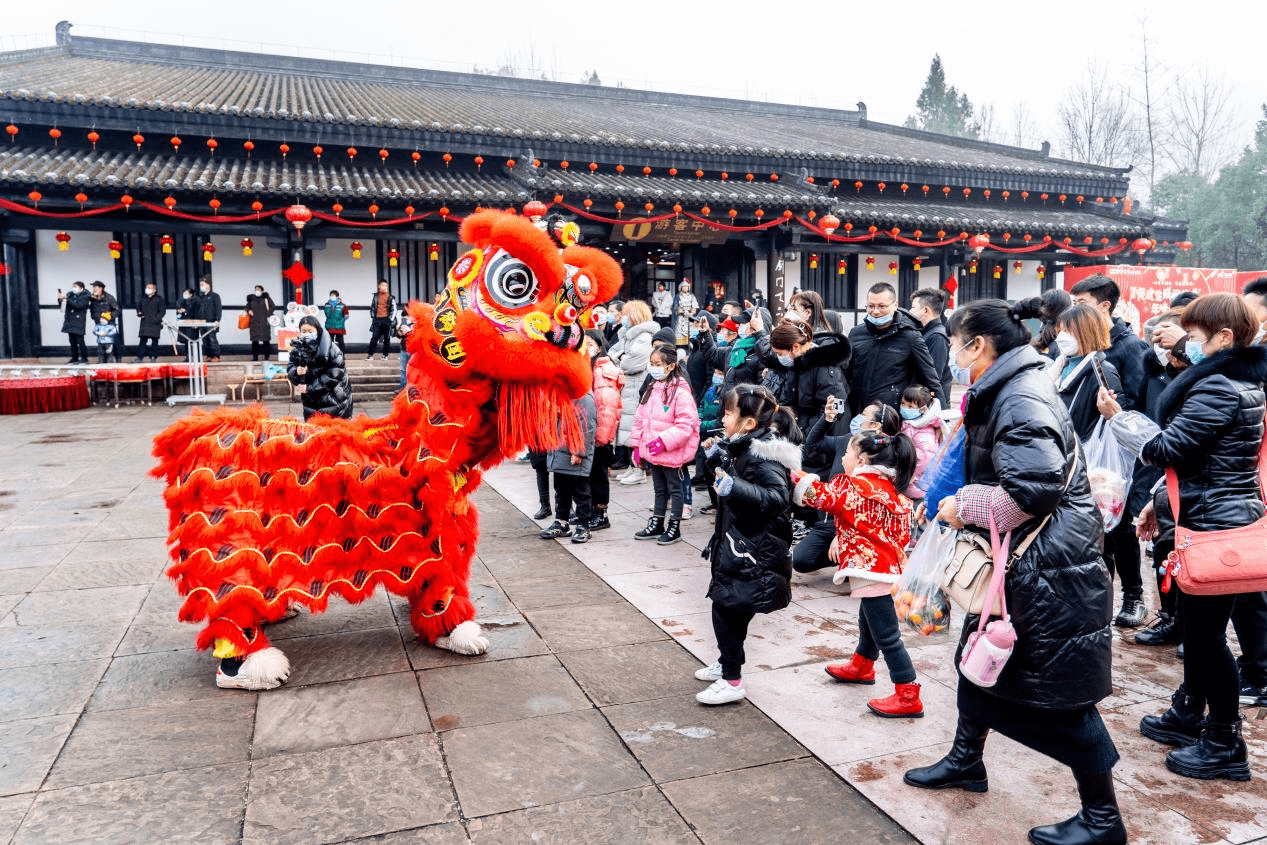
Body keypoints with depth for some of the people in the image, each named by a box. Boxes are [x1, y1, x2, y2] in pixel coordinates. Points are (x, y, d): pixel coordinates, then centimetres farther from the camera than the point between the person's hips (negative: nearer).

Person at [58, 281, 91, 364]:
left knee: (80, 340, -8)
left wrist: (66, 298, -22)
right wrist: (60, 299, -8)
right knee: (72, 341, 9)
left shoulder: (85, 297, -6)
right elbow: (61, 304, 14)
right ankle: (74, 358, 15)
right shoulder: (71, 294, 11)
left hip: (78, 323, -6)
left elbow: (78, 306, -20)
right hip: (70, 322, 6)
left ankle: (84, 358, -3)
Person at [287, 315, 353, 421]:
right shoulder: (297, 349, 2)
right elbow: (290, 370, 3)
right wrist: (296, 372, -22)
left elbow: (334, 375, -19)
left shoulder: (331, 348, -15)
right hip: (311, 401, 5)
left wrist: (310, 387, -20)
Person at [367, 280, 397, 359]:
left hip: (386, 320, -1)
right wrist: (372, 317, 8)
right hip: (377, 320, 1)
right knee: (374, 337, -4)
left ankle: (385, 355, 11)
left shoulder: (390, 297, 5)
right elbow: (372, 307, 16)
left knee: (387, 338, 3)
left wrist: (391, 319, -2)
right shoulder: (375, 296, 9)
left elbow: (394, 309, 5)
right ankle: (370, 354, -1)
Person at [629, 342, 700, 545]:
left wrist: (664, 440, -25)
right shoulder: (651, 390, 7)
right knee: (659, 488, 19)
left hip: (671, 453, -7)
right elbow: (640, 418, 13)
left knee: (674, 489, 7)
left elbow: (685, 425, -21)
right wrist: (637, 444, 9)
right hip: (651, 451, 7)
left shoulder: (680, 392, -17)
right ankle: (656, 525, 31)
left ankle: (674, 528, 18)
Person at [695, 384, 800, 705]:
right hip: (737, 541, 10)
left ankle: (731, 682, 6)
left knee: (726, 609, -5)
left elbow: (777, 498, -32)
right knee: (726, 606, 20)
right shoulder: (744, 447, 9)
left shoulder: (765, 455, -21)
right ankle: (725, 662, 38)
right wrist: (716, 458, 12)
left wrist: (734, 487, -39)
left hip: (753, 550, -10)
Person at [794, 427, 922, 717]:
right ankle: (861, 666, 49)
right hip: (889, 565, 10)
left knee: (886, 635, -4)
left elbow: (820, 494, -21)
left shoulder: (856, 485, -15)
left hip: (873, 570, -10)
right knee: (868, 622, 28)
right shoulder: (888, 488, 12)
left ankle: (908, 696, 1)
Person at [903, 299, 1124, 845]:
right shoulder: (1006, 392, 11)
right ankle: (965, 762, 41)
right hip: (1016, 562, 11)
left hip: (1050, 569, -11)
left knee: (1062, 696, 1)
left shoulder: (1022, 400, -21)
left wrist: (966, 508, -19)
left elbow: (1033, 488, -32)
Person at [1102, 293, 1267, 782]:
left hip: (1214, 526, -11)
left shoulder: (1218, 388, -20)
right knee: (1196, 623, 19)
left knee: (1207, 632, -1)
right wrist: (1162, 502, 20)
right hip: (1215, 518, 11)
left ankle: (1225, 744, 11)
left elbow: (1165, 449, -22)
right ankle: (1188, 715, 33)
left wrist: (1117, 416, -9)